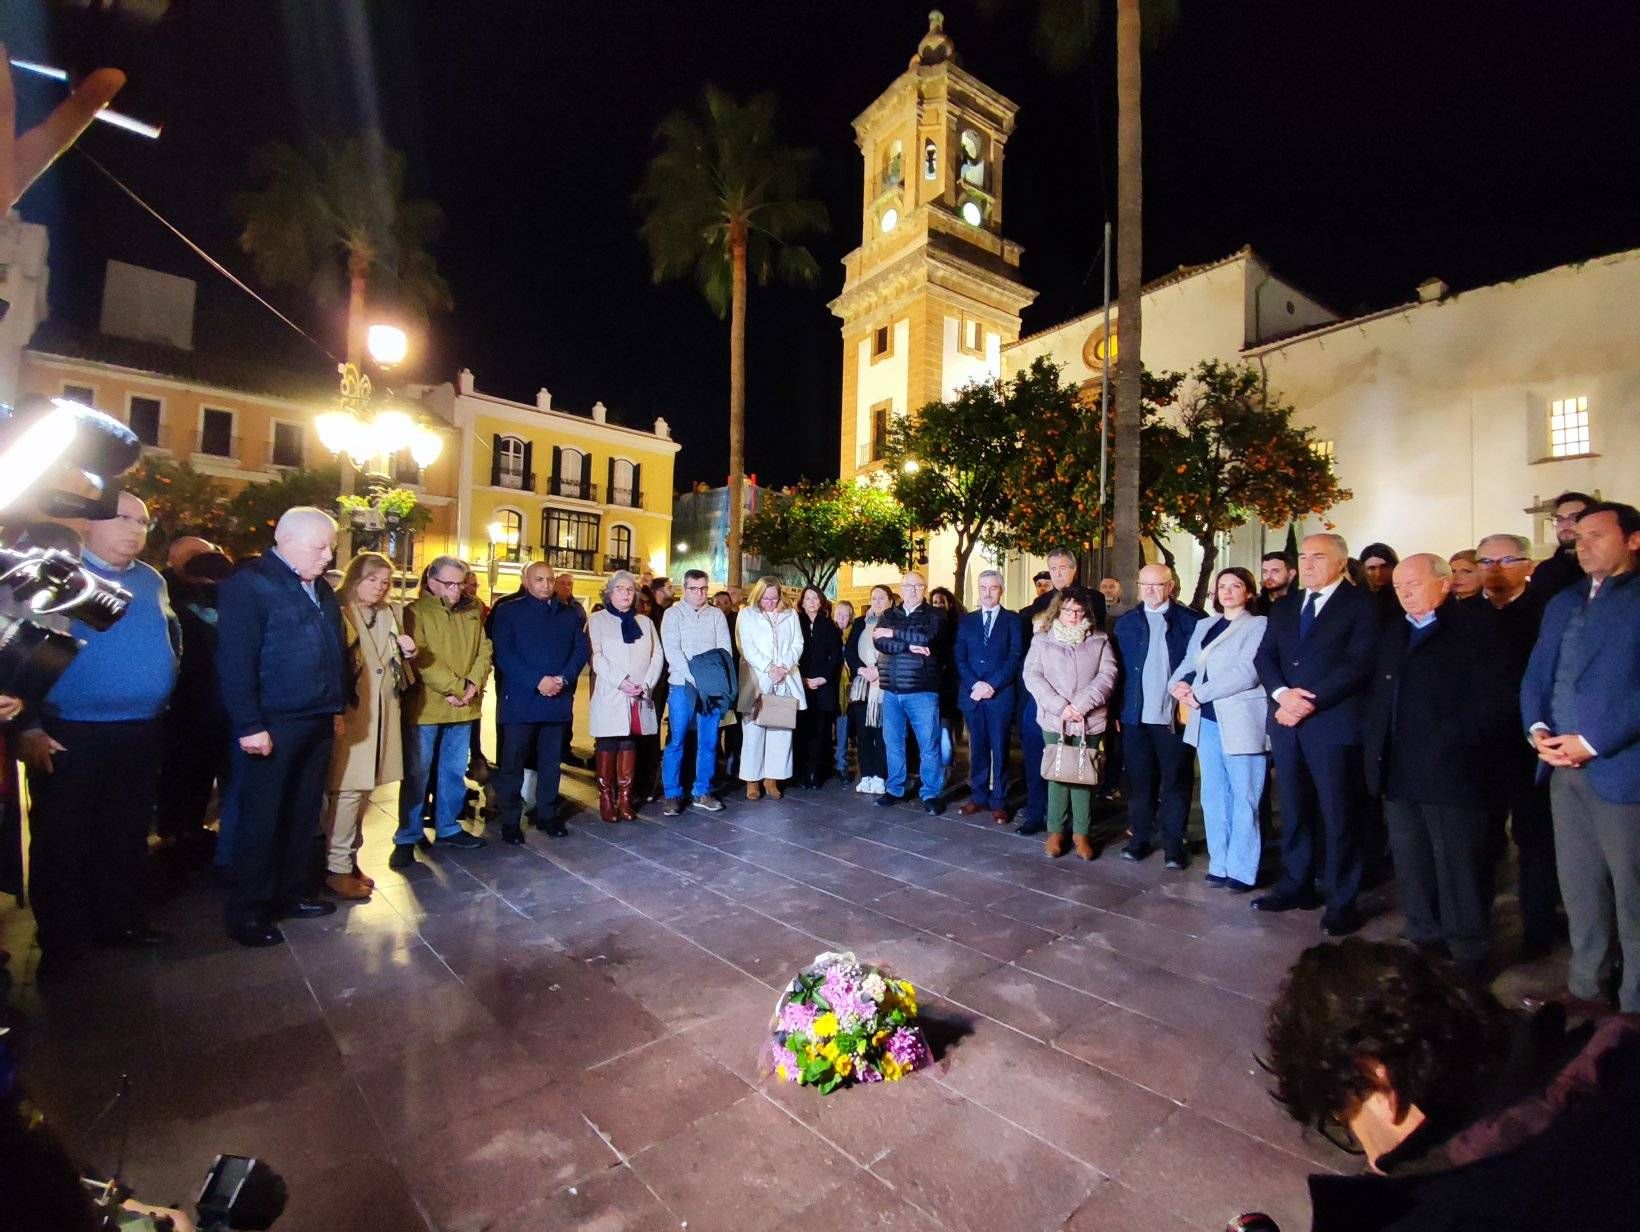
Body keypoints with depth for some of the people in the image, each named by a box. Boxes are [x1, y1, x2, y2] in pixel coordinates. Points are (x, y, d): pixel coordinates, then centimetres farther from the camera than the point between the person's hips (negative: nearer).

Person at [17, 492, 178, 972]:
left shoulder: (151, 581, 9)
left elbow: (171, 640, 20)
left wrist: (160, 691, 11)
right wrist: (28, 727, -12)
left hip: (142, 733, 5)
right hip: (69, 735, -5)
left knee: (128, 835, 15)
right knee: (61, 840, 7)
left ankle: (119, 920, 29)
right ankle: (60, 940, 22)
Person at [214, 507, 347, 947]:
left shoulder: (320, 588, 14)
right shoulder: (248, 584, -11)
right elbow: (234, 661, -16)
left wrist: (337, 707, 16)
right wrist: (249, 726, -19)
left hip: (317, 723, 8)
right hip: (273, 725, -7)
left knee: (304, 814, 15)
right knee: (261, 819, 3)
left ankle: (293, 893, 29)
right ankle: (248, 912, 17)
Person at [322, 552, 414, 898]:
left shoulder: (387, 614, 14)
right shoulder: (339, 613, -7)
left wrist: (406, 652, 2)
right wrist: (336, 712, -16)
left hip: (380, 713, 7)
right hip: (349, 713, -7)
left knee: (363, 788, 12)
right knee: (347, 790, -5)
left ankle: (350, 859, 23)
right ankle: (337, 868, 6)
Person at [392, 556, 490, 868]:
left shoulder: (473, 612, 11)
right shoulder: (415, 612, -5)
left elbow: (484, 651, 7)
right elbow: (420, 659, -15)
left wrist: (473, 684, -10)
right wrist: (456, 687, -17)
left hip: (464, 708, 5)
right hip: (426, 706, -4)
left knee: (454, 771, 13)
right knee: (418, 774, 3)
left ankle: (447, 828, 26)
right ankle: (407, 838, 14)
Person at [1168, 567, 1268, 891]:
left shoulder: (1258, 625, -4)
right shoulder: (1203, 626, 17)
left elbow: (1246, 673, -15)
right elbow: (1188, 664, 14)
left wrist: (1198, 693, -14)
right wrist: (1179, 684, -8)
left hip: (1240, 722, -6)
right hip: (1207, 721, 6)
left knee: (1244, 799, 1)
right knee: (1213, 798, 11)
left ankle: (1241, 870, 10)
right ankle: (1219, 865, 20)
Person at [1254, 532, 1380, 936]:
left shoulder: (1361, 604, -1)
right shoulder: (1283, 607, 16)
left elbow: (1358, 663, -12)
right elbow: (1264, 656, 9)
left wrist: (1310, 702, -16)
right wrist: (1282, 693, -9)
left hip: (1334, 722, -5)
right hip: (1287, 721, 5)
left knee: (1338, 814, 2)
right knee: (1294, 810, 12)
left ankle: (1341, 901, 14)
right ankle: (1296, 885, 23)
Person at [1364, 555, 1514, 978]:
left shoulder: (1477, 629, -4)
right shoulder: (1391, 633, 16)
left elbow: (1491, 701, -12)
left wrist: (1451, 746, -17)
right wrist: (1374, 746, 6)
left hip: (1453, 773, -6)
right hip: (1400, 773, 6)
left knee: (1459, 870, 4)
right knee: (1412, 869, 14)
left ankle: (1468, 957, 18)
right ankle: (1424, 940, 27)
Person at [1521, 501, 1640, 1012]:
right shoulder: (1562, 603, 15)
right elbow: (1535, 676, 12)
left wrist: (1593, 740, -17)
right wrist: (1537, 729, -4)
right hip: (1564, 766, 6)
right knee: (1578, 888, 15)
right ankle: (1583, 988, 28)